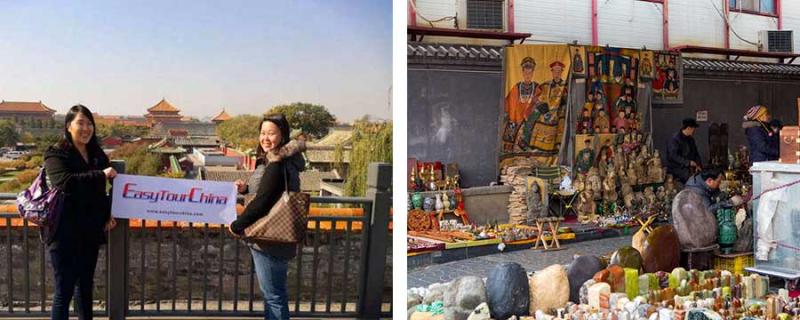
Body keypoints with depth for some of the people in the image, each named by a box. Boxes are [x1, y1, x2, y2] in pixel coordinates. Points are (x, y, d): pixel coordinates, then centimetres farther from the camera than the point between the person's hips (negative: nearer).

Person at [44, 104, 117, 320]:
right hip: (65, 235, -6)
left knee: (85, 286, 16)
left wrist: (108, 214, 4)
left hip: (91, 233, 6)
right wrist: (101, 174, -24)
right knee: (64, 292, -2)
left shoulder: (98, 155, 11)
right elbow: (64, 182, -25)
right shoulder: (56, 154, -6)